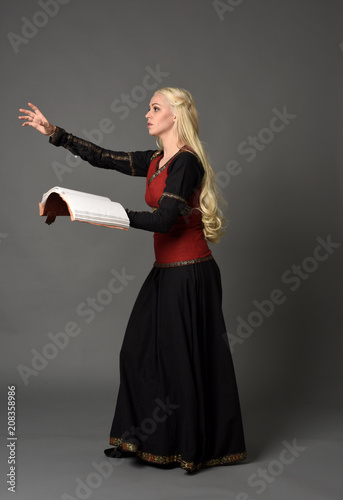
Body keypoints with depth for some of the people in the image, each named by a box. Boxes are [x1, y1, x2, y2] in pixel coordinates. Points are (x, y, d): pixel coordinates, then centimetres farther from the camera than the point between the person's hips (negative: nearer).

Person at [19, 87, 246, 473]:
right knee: (142, 351, 13)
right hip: (166, 272, 9)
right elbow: (103, 157, 14)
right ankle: (145, 438, 26)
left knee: (184, 357, 0)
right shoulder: (156, 161, 12)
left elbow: (164, 219, -24)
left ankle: (190, 447, 17)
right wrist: (53, 133, 12)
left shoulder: (186, 162, -15)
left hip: (189, 273, -9)